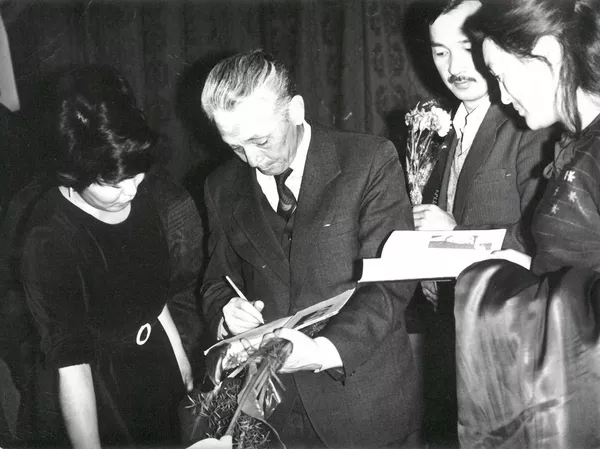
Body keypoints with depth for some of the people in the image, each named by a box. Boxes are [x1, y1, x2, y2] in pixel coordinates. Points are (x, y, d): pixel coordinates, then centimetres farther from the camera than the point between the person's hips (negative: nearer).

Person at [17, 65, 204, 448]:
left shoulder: (147, 195, -10)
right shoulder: (51, 240, -26)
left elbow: (154, 295, 3)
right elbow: (70, 365, -25)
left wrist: (181, 362, 8)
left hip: (158, 362, 5)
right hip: (102, 387, -5)